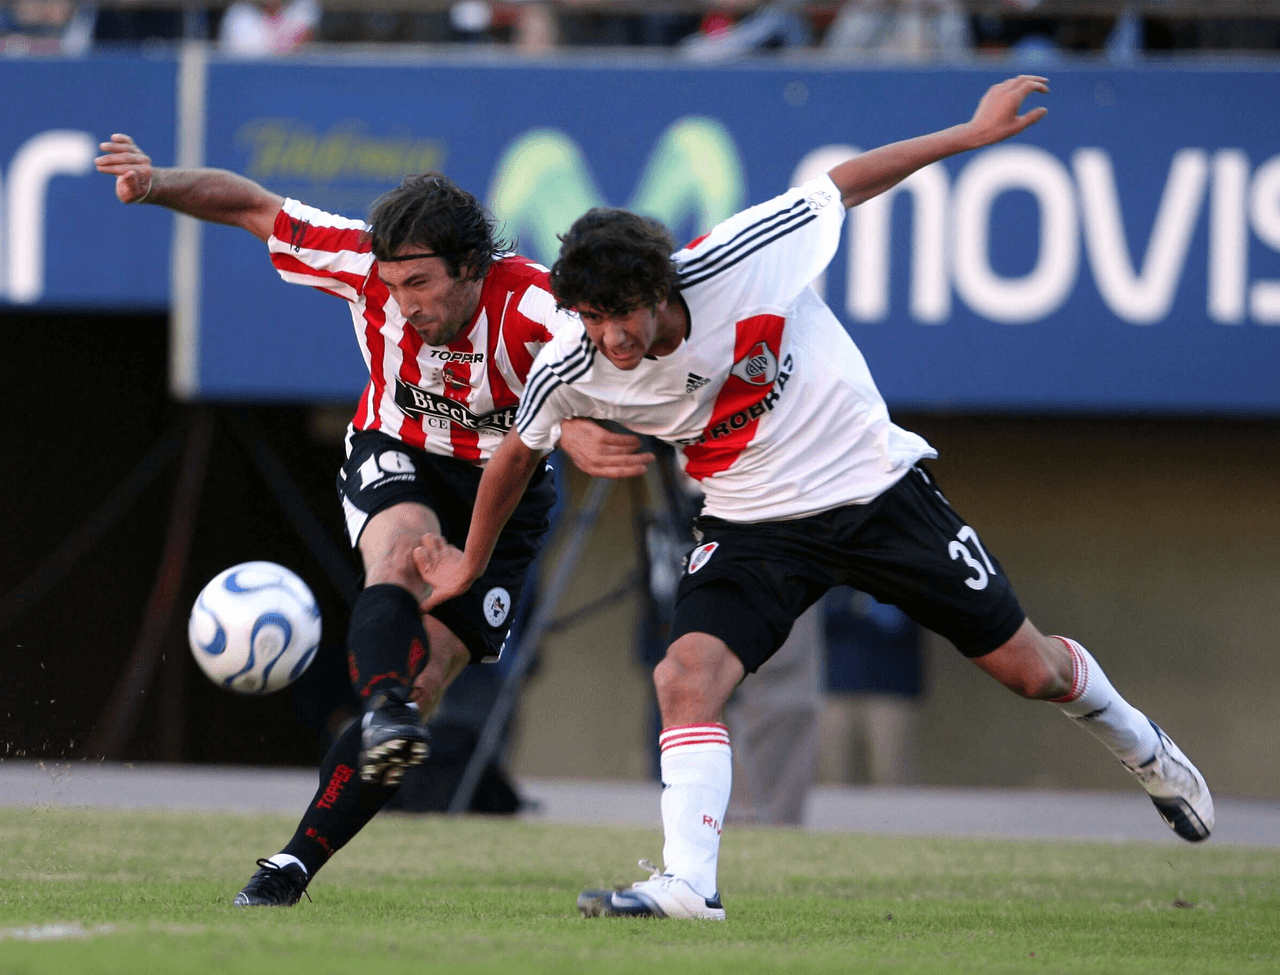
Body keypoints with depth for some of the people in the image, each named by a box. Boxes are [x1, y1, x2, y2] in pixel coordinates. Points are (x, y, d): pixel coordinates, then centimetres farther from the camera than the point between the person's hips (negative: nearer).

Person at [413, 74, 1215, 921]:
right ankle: (688, 884, -24)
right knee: (688, 675, -26)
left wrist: (972, 134, -7)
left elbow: (842, 185, -12)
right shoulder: (570, 372, -19)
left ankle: (1143, 748, 39)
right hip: (757, 527, 1)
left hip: (876, 486, -1)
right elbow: (520, 451, 3)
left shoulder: (737, 263, -27)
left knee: (1030, 669, 8)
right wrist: (471, 565, 15)